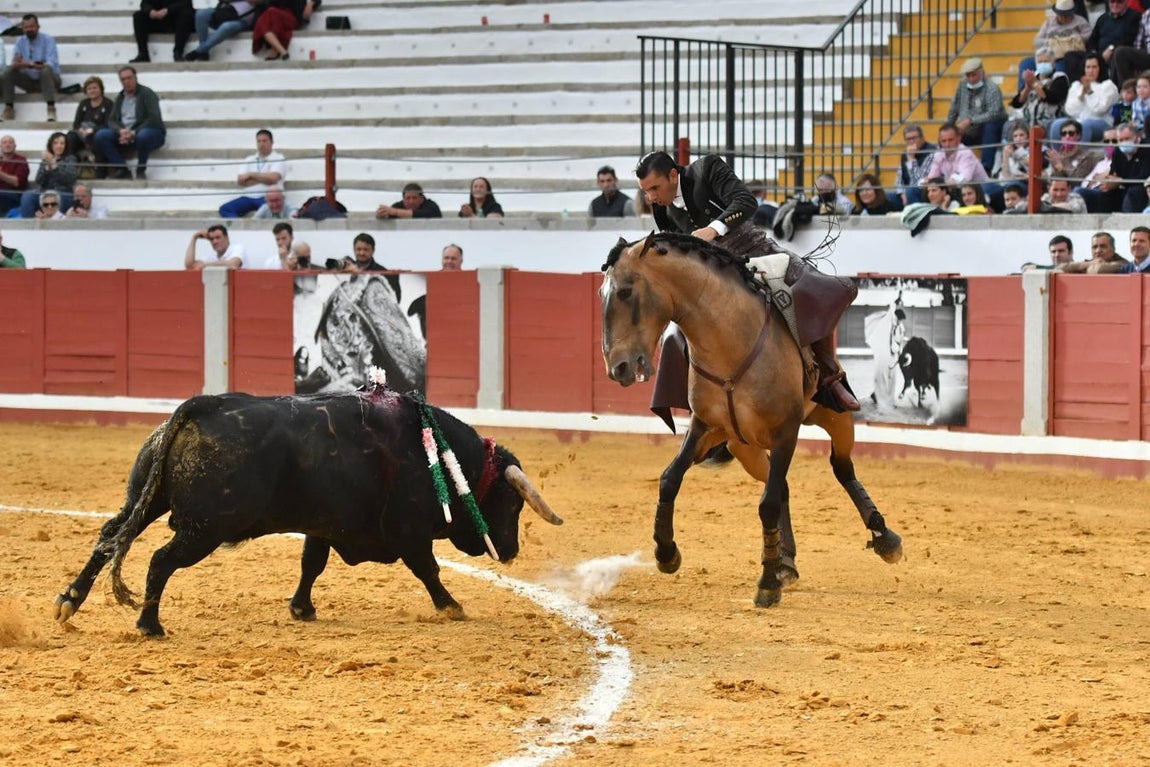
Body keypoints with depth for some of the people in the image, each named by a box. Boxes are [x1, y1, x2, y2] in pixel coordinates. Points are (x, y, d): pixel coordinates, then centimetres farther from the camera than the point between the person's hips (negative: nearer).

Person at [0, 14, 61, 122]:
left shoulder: (48, 40, -9)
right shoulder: (20, 41, 3)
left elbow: (51, 64, -22)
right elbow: (15, 64, -5)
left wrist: (31, 65, -39)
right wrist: (18, 64, -32)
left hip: (47, 78, -4)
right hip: (28, 80, 4)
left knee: (46, 70, -38)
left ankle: (51, 109, -43)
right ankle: (9, 108, -19)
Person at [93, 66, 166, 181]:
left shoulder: (147, 94, -4)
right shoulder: (120, 98, 14)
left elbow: (154, 119, -15)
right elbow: (112, 120, 8)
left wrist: (133, 133, -23)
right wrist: (121, 131, -16)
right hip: (124, 134, 6)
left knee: (143, 135, -42)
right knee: (101, 135, -17)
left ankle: (141, 170, -18)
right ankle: (122, 170, -17)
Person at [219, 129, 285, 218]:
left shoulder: (278, 159, 8)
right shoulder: (250, 160, 21)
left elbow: (272, 178, -10)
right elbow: (240, 181, 9)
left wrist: (251, 175, 0)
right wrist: (262, 178, 0)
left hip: (267, 197, -5)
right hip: (249, 197, 5)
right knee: (225, 209, -20)